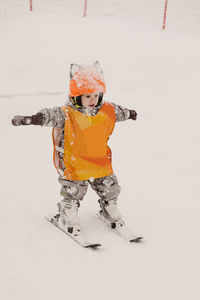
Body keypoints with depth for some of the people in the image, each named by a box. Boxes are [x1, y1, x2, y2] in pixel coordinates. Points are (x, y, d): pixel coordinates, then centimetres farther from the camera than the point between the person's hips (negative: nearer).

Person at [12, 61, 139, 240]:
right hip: (74, 165, -3)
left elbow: (117, 111, 15)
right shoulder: (66, 115, -19)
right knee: (73, 193, 9)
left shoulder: (106, 112, -6)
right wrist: (29, 119, -50)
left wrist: (130, 114, 34)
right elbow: (49, 115, -34)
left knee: (110, 190, 13)